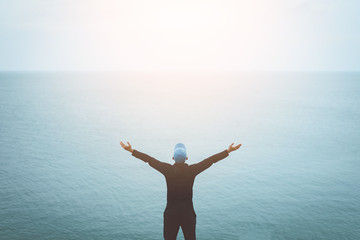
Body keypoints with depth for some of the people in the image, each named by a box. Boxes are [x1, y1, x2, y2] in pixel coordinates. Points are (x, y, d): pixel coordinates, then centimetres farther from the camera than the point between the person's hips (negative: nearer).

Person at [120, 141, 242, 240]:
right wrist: (228, 151, -1)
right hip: (188, 213, 0)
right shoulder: (192, 170, -12)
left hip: (170, 213, 0)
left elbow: (149, 159, -7)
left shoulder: (168, 169, -12)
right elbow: (211, 160, -7)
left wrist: (131, 150, -1)